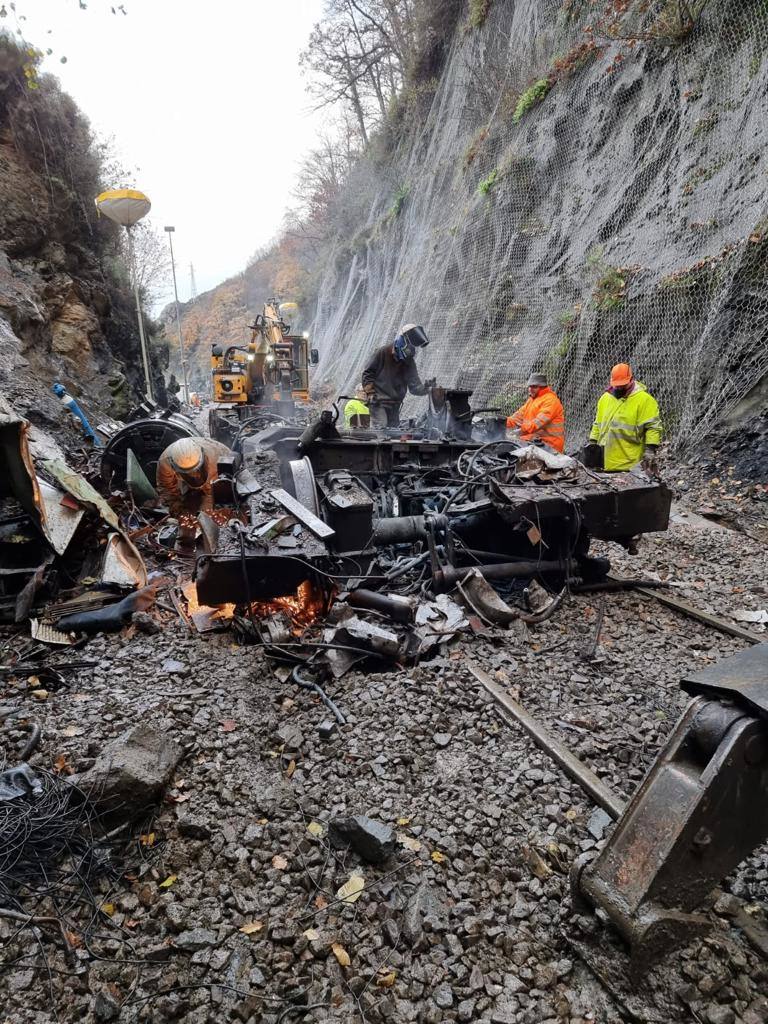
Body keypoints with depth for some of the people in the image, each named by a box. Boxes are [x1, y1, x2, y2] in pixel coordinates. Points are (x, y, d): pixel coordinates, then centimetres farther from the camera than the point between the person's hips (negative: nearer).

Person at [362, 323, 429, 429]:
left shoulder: (409, 362, 7)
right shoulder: (383, 352, -9)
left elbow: (414, 385, 1)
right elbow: (368, 373, -6)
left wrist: (425, 389, -19)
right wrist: (370, 393, -15)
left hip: (394, 404, 7)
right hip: (378, 401, -6)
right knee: (380, 430, -18)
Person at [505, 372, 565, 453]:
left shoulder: (550, 400, -9)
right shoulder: (531, 399, 23)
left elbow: (540, 421, -24)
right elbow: (520, 415, 15)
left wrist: (522, 429, -38)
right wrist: (505, 423, -2)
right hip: (533, 440, 9)